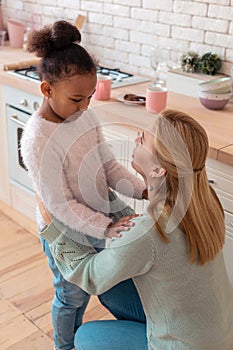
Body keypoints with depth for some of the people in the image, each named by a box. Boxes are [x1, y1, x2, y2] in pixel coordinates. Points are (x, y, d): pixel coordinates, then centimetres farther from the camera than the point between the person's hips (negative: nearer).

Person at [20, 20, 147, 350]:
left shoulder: (85, 114, -7)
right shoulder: (38, 141, -30)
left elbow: (109, 165, -2)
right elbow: (60, 205, -27)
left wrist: (142, 190, -16)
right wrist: (106, 227, -30)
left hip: (100, 214, 6)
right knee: (72, 295, 17)